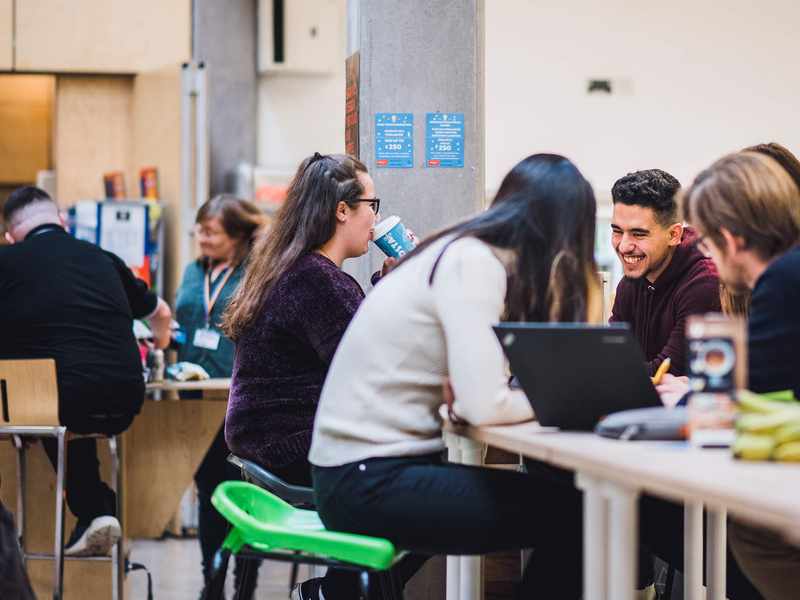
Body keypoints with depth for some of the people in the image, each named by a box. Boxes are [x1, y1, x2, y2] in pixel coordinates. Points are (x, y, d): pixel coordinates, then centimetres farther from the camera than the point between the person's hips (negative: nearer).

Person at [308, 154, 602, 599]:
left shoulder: (467, 254, 12)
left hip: (366, 469, 9)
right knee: (572, 513, -9)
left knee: (561, 490, 4)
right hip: (369, 483, -9)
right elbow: (483, 406, -21)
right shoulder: (473, 264, -15)